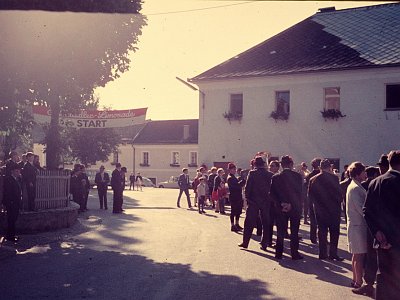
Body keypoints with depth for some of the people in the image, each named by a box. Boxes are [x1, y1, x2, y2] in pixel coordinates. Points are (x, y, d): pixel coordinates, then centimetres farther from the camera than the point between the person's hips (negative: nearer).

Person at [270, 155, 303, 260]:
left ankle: (278, 253, 12)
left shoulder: (275, 177, -2)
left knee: (281, 231, 10)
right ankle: (294, 253, 9)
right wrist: (291, 204, -9)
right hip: (295, 208, -1)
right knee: (294, 232, 7)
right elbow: (300, 192, -9)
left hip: (281, 208, 2)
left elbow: (272, 194, -4)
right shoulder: (298, 176, -7)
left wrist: (281, 204, -6)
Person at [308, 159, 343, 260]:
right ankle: (333, 253, 2)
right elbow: (339, 193, -10)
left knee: (322, 231, 9)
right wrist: (338, 203, 6)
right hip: (333, 209, -3)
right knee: (334, 232, 6)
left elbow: (310, 196, 2)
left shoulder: (313, 180, -1)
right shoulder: (334, 178, -11)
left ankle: (323, 253, 10)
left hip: (320, 210, 3)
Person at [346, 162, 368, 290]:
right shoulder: (355, 188, -18)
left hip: (356, 225, 10)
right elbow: (361, 208, -22)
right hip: (358, 225, -10)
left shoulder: (355, 186, 13)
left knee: (356, 255, 16)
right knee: (359, 255, -4)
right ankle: (359, 283, 2)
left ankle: (355, 280, 25)